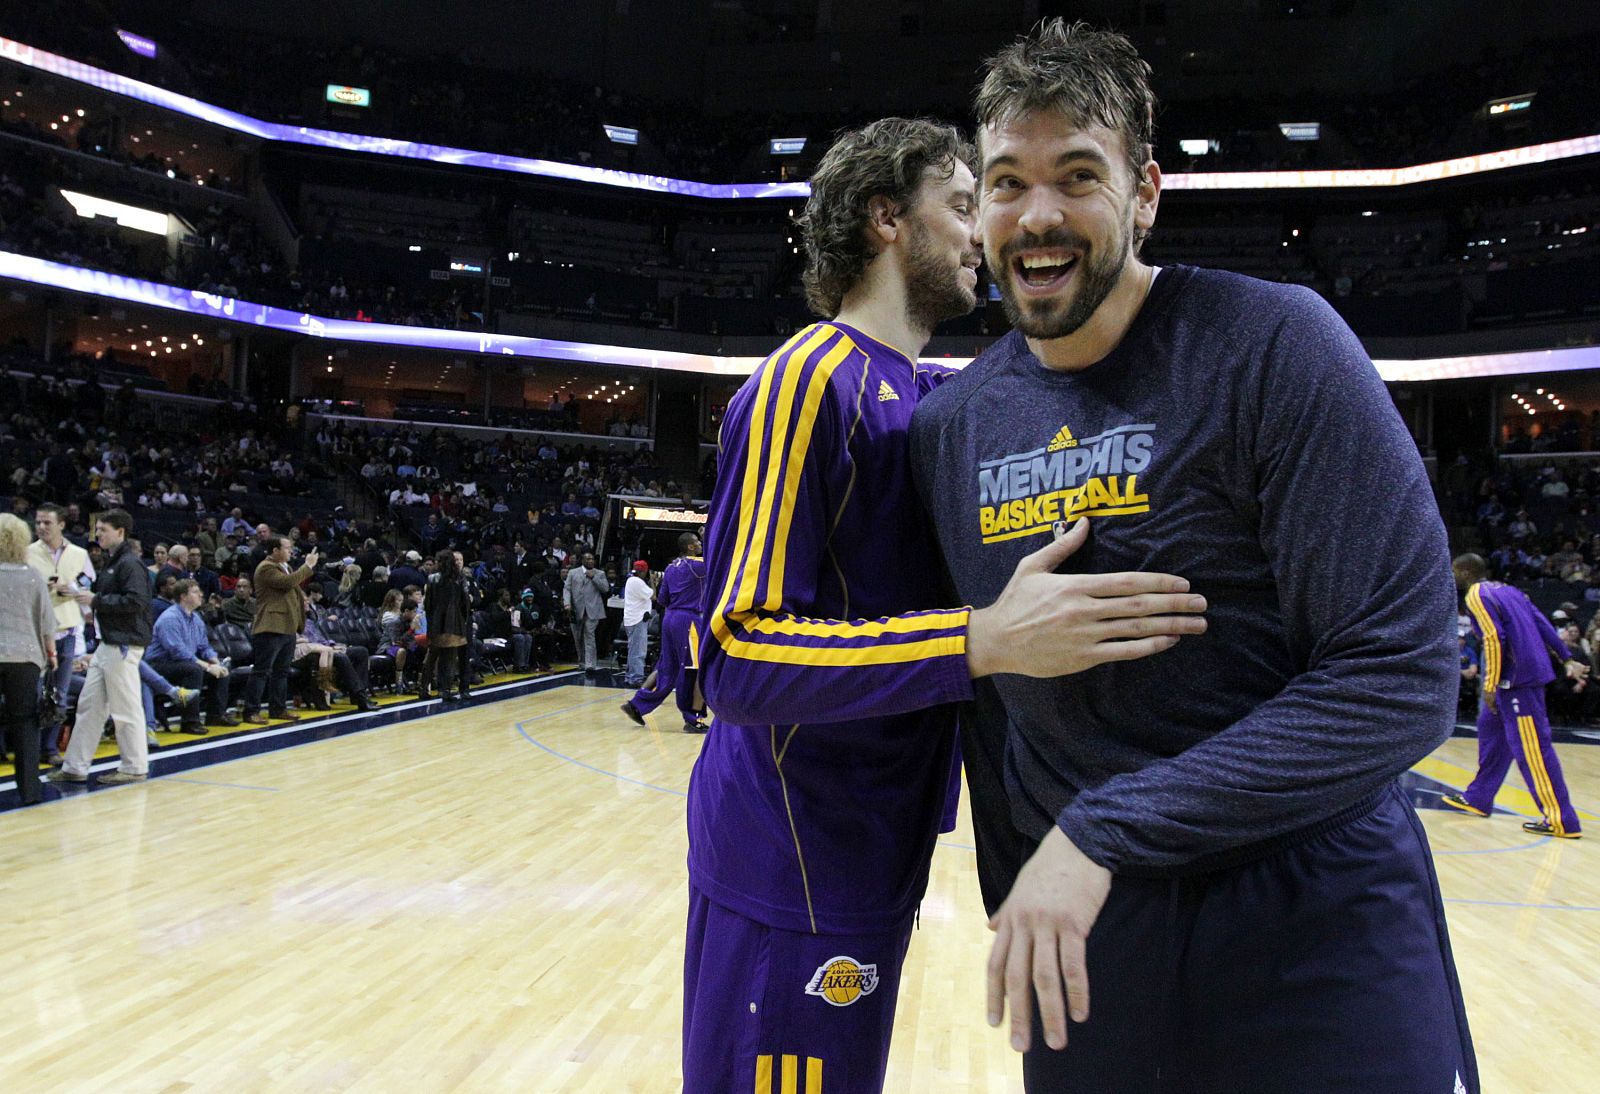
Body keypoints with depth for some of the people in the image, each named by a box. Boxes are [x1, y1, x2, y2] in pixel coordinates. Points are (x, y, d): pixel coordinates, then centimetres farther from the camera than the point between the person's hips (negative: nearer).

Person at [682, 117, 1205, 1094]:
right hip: (797, 872, -9)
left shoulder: (927, 393, 10)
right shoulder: (812, 379, -17)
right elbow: (740, 656, -23)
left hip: (871, 854, 9)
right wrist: (983, 640, -32)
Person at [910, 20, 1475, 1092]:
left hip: (1315, 927, -4)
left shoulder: (1272, 344, -14)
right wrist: (1016, 900, 11)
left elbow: (1401, 678, -19)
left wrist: (1104, 829, -22)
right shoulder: (950, 425, 1)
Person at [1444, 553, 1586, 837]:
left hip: (1518, 677, -10)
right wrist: (1567, 660, 15)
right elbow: (1542, 624, 15)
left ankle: (1563, 821, -5)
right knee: (1490, 729, 18)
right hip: (1528, 671, 10)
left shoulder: (1476, 595, -9)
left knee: (1532, 747, -7)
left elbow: (1494, 638, -18)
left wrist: (1490, 686, -16)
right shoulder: (1507, 589, 18)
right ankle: (1477, 799, 26)